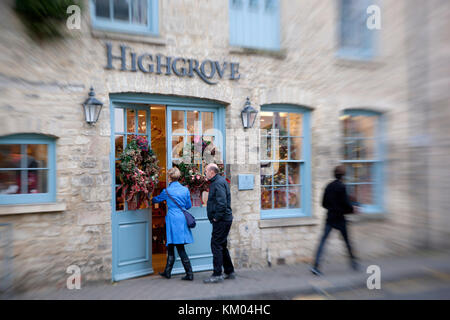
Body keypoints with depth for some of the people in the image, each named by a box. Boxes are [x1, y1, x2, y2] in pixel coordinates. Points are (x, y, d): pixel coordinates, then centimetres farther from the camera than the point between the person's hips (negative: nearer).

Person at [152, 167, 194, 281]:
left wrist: (150, 200, 34)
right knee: (170, 247, 15)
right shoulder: (185, 189, 4)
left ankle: (189, 274, 13)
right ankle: (167, 272, 22)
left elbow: (156, 199, 13)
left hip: (173, 219, -4)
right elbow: (189, 206, 10)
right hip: (183, 219, 4)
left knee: (180, 248, 5)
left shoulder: (167, 191, -6)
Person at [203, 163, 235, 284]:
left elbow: (222, 203, -26)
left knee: (216, 245, -2)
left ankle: (217, 275, 9)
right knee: (222, 246, 17)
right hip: (224, 219, 10)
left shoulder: (218, 183, -16)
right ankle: (229, 272, 29)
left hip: (221, 220, -10)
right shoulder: (219, 181, 15)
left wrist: (216, 217, -17)